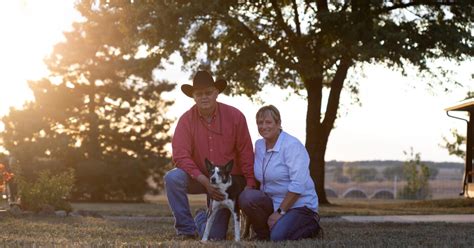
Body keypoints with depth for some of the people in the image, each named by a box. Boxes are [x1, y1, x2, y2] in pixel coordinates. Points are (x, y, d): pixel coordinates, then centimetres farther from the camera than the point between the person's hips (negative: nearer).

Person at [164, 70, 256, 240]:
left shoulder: (235, 116, -10)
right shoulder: (186, 120, -10)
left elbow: (245, 153, -6)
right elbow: (180, 156, -17)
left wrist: (250, 184, -12)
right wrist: (205, 182, -25)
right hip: (199, 177, 1)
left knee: (214, 236, -8)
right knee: (172, 178, -32)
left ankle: (202, 218, 31)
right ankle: (186, 229, -15)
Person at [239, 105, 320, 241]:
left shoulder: (292, 146, -15)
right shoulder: (259, 145, 7)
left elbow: (298, 185, -21)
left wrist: (280, 212, -20)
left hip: (299, 205, -5)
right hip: (273, 202, 5)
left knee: (278, 236, -29)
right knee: (246, 196, -24)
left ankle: (311, 224, 2)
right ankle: (264, 233, 0)